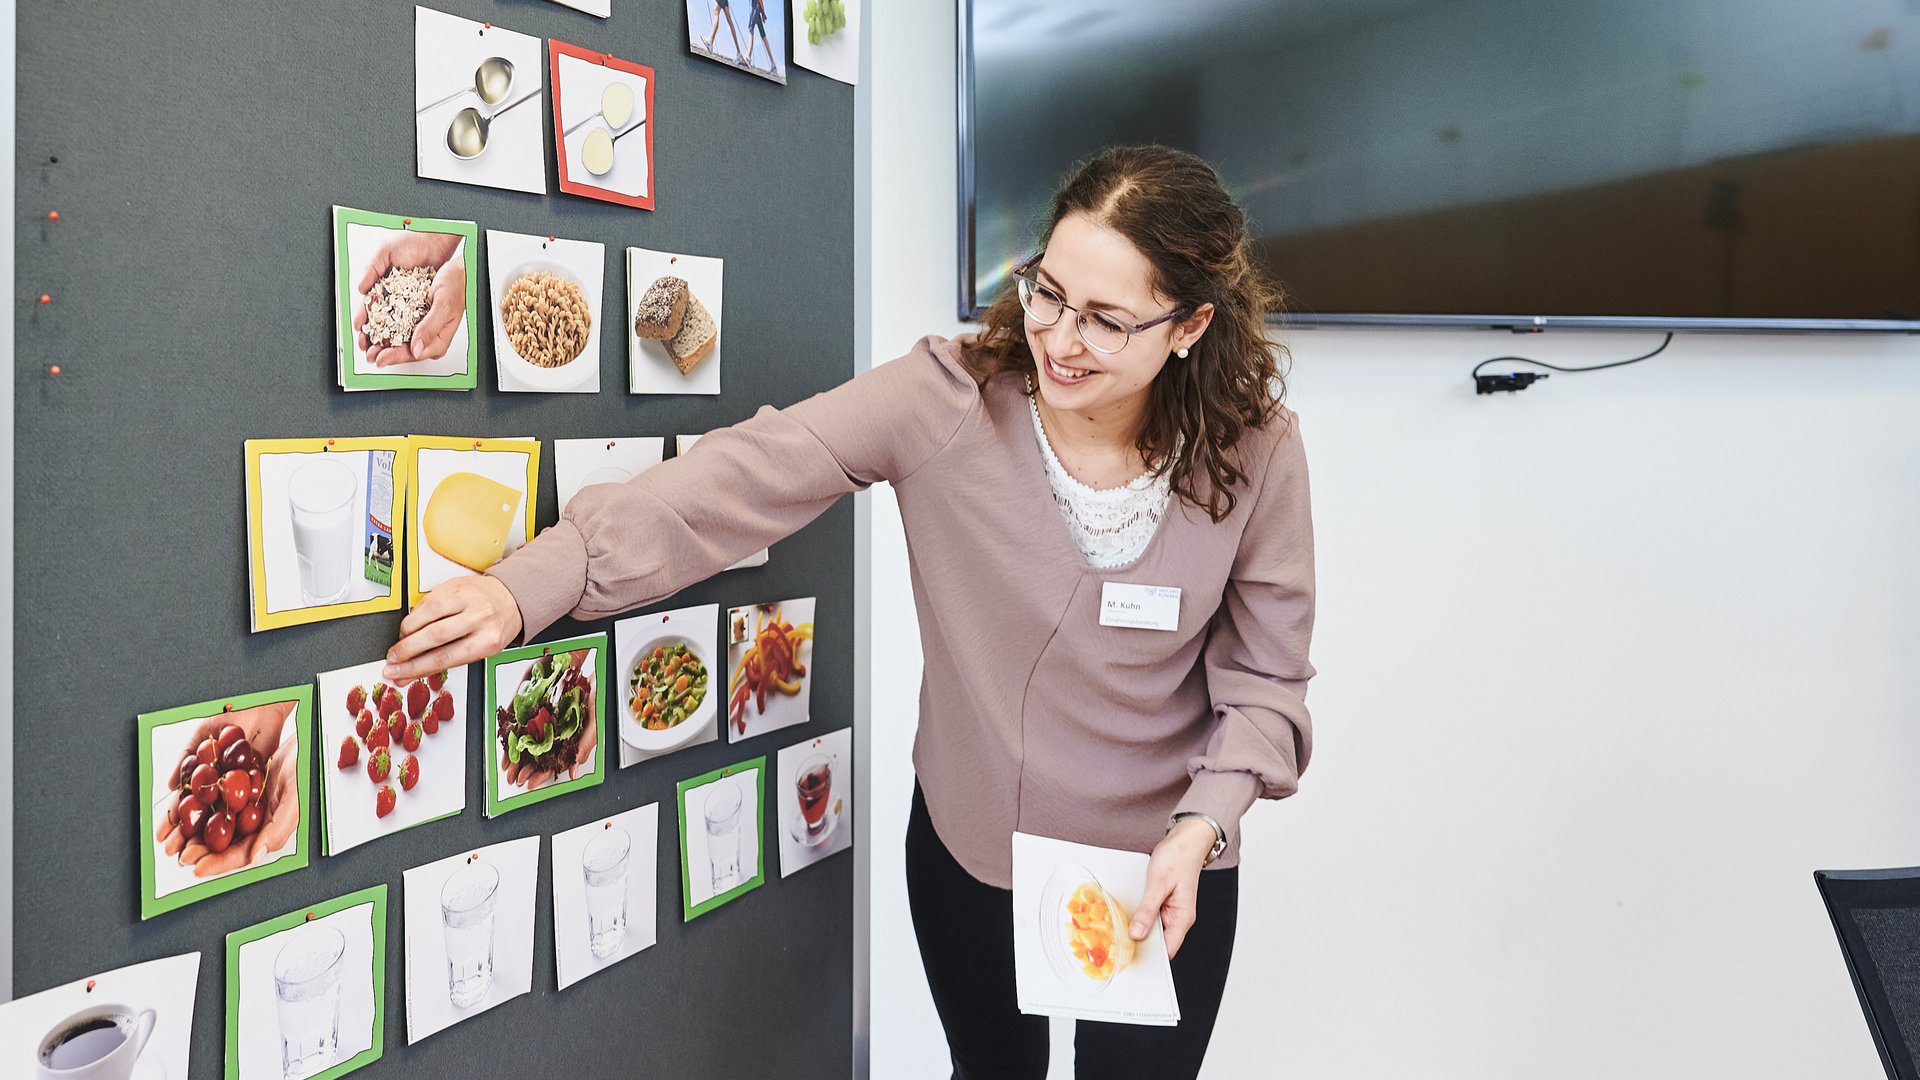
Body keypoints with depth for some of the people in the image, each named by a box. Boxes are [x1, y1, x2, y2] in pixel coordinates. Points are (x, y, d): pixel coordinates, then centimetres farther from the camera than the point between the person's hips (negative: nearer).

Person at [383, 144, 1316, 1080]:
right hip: (966, 847, 1)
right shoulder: (949, 396, -20)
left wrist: (1201, 826, -24)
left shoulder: (1255, 457, -18)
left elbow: (1264, 680, -8)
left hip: (1161, 873, -1)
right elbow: (748, 479, -30)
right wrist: (530, 585, -38)